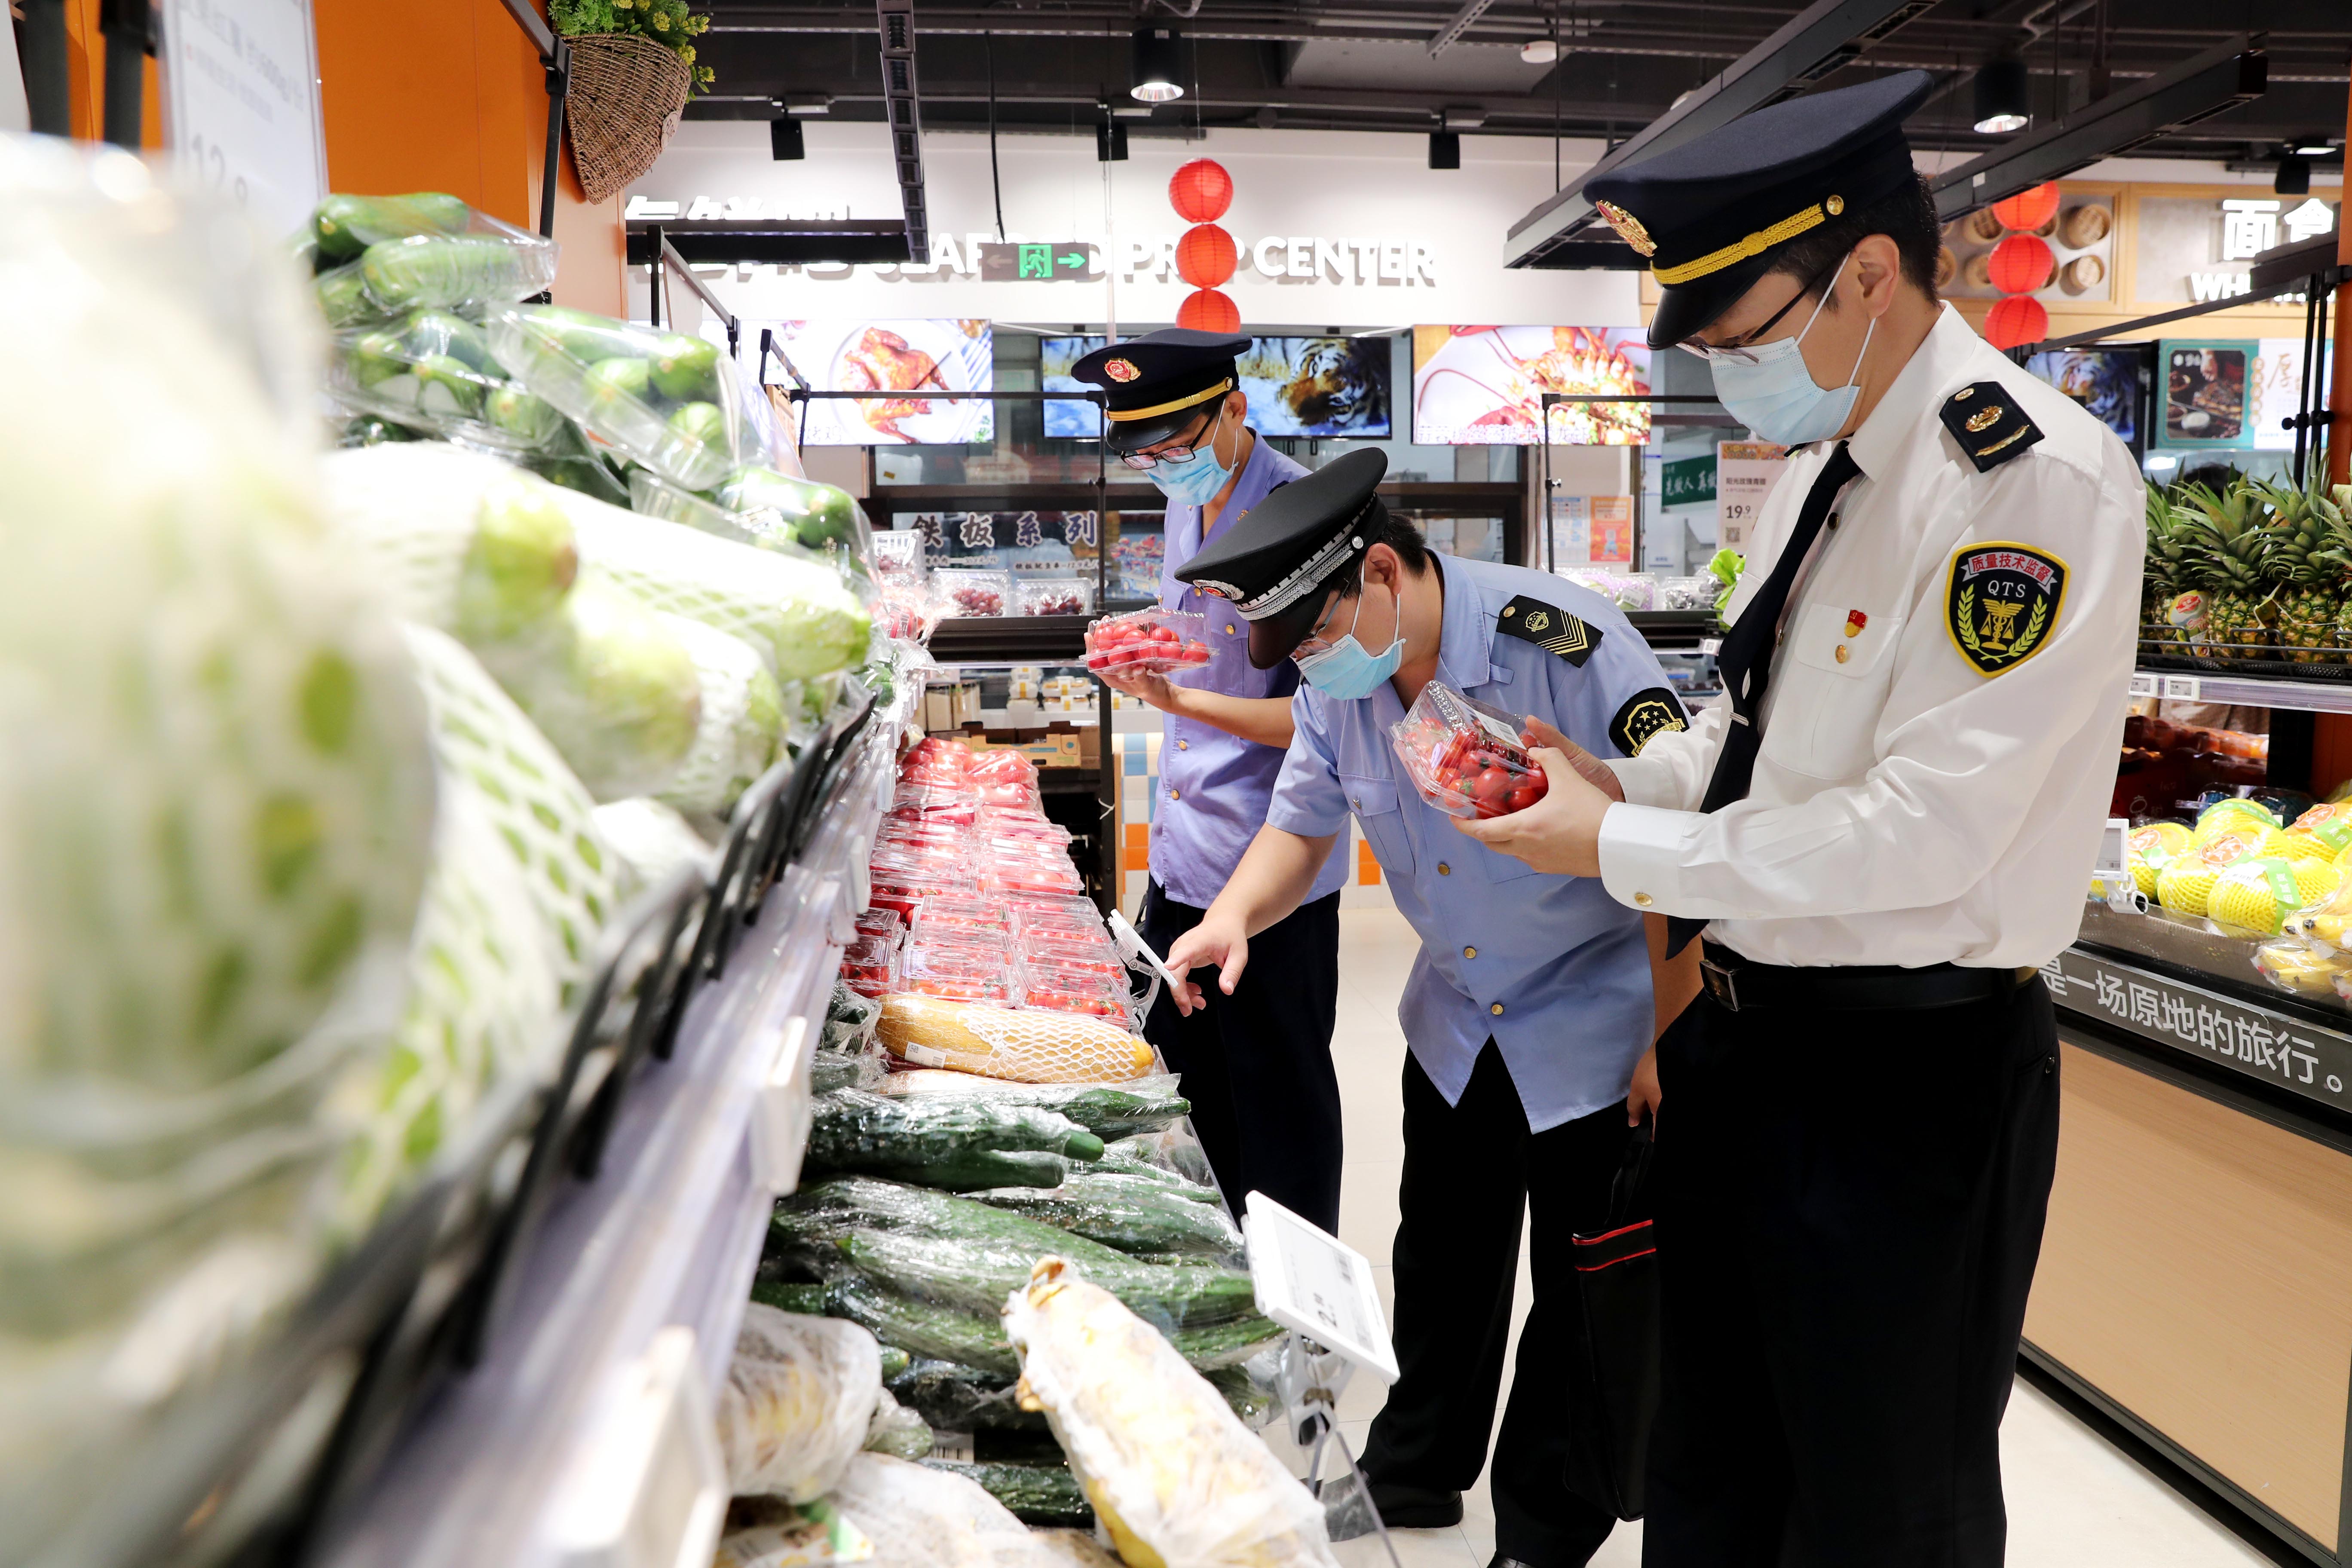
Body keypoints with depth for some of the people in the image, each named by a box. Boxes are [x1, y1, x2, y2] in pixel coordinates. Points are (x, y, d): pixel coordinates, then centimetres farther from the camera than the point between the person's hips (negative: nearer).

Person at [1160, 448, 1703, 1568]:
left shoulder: (1565, 646, -29)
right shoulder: (1339, 682, -8)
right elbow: (1301, 825, 4)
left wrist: (1673, 1045, -21)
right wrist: (1234, 916, -17)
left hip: (1596, 1021, -6)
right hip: (1455, 1016, 6)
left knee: (1585, 1290, 8)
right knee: (1442, 1257, 20)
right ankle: (1414, 1470, 42)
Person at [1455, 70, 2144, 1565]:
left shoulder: (2035, 482, -20)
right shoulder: (1824, 460, 7)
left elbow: (1924, 827, -26)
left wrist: (1623, 854, -19)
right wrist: (1628, 782, 1)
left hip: (1907, 1068, -8)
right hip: (1746, 1029, 8)